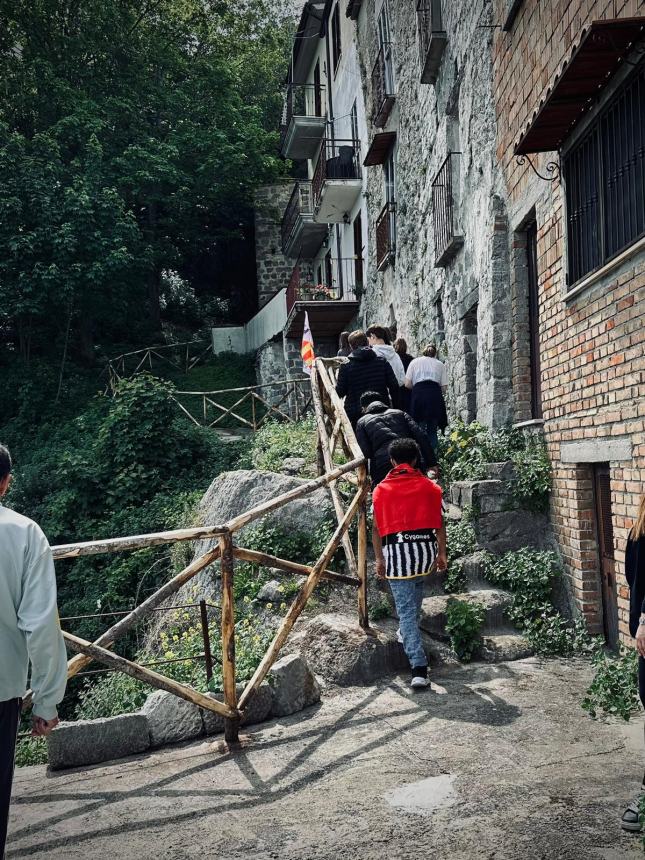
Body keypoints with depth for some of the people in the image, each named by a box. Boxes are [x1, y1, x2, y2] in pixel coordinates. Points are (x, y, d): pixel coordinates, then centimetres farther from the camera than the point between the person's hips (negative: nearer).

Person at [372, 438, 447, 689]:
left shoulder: (381, 490, 7)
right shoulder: (429, 487, 7)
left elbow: (377, 528, 8)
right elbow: (439, 524, 8)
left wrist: (379, 559, 16)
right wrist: (442, 553, 17)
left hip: (396, 550, -2)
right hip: (426, 548, 2)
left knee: (406, 609, -1)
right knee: (417, 584, 34)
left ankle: (419, 668, -8)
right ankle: (408, 633, 41)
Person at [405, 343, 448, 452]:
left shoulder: (415, 361, 18)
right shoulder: (440, 364, 19)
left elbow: (407, 384, 10)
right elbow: (444, 388, 12)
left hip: (418, 394, 0)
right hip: (435, 394, 1)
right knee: (432, 431, 6)